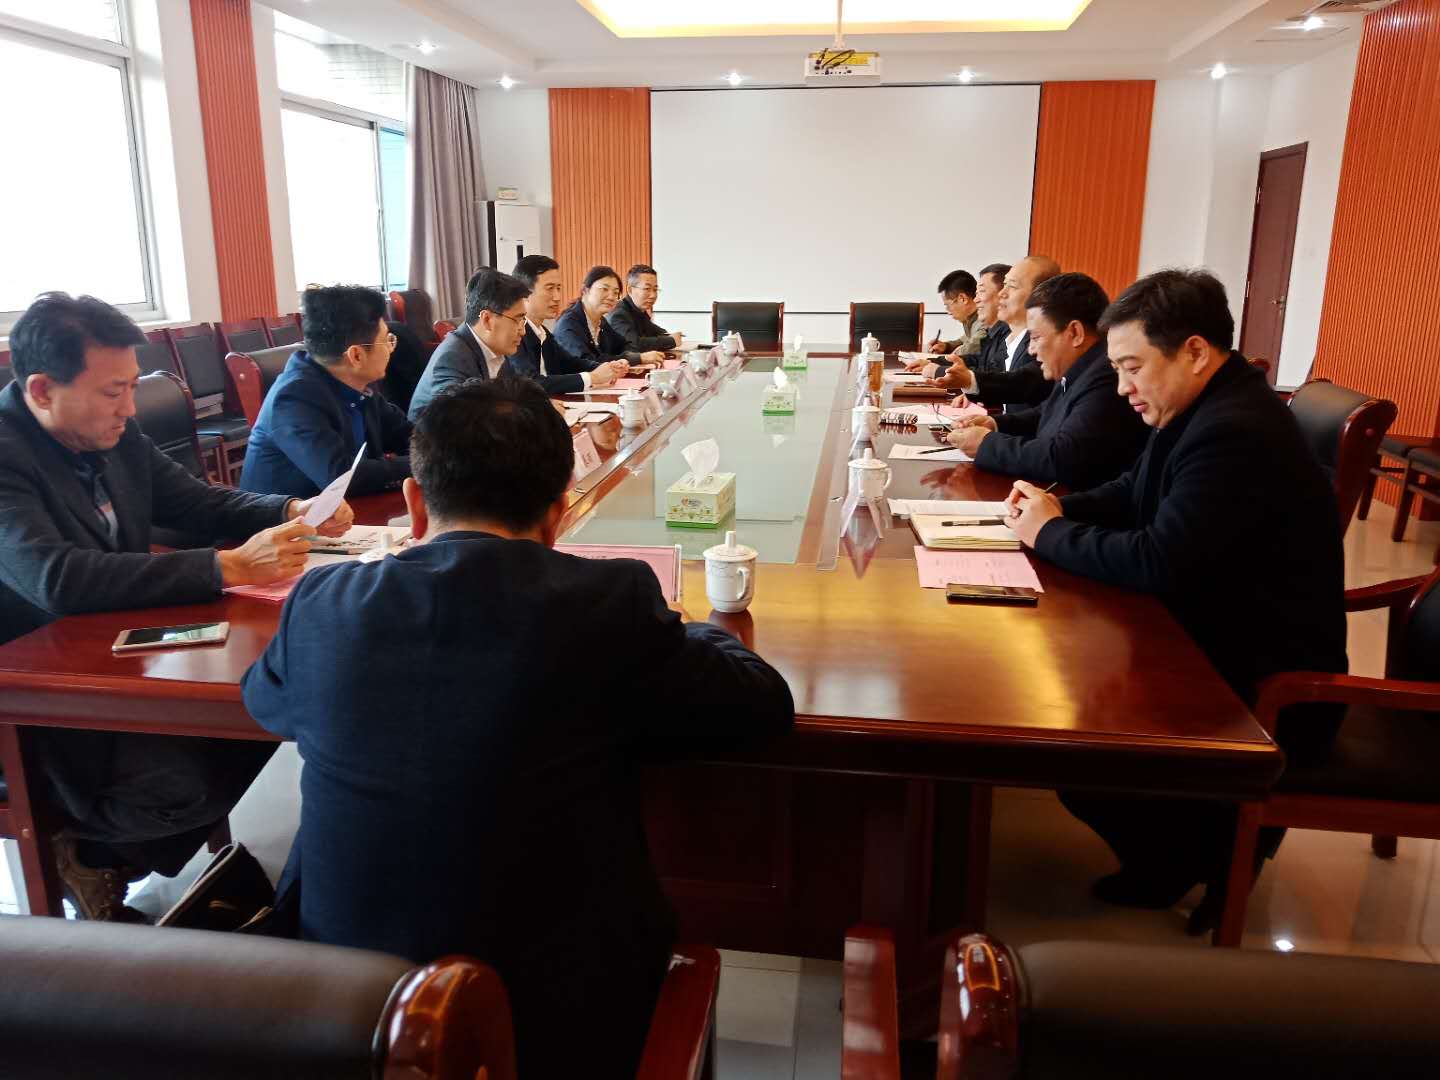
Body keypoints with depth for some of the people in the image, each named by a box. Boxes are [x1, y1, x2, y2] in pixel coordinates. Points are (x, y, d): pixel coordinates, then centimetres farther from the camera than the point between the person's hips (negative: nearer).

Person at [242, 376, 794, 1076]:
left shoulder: (323, 604, -8)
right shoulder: (609, 601, -18)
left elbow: (261, 697, 15)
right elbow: (767, 705, -4)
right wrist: (684, 631, 15)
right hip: (555, 1023, -3)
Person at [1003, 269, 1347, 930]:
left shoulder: (1237, 434, -28)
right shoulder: (1199, 407, 4)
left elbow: (1159, 562, -32)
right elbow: (1133, 495, 17)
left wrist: (1050, 535, -16)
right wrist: (1058, 508, -3)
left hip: (1269, 693, -10)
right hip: (1220, 644, 10)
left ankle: (1213, 853, 13)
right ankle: (1171, 852, 22)